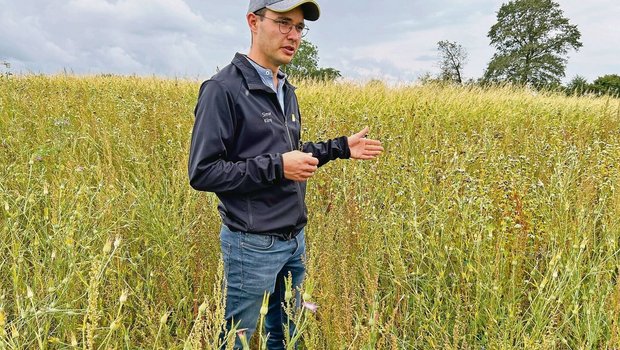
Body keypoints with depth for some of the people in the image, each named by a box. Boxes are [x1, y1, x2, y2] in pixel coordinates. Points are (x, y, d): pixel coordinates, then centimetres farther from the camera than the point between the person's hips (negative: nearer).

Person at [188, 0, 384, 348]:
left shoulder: (286, 90, 9)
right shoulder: (223, 89, -17)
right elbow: (202, 173, -19)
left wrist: (341, 147, 11)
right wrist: (277, 168, -23)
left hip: (295, 239, 8)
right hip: (253, 244, -8)